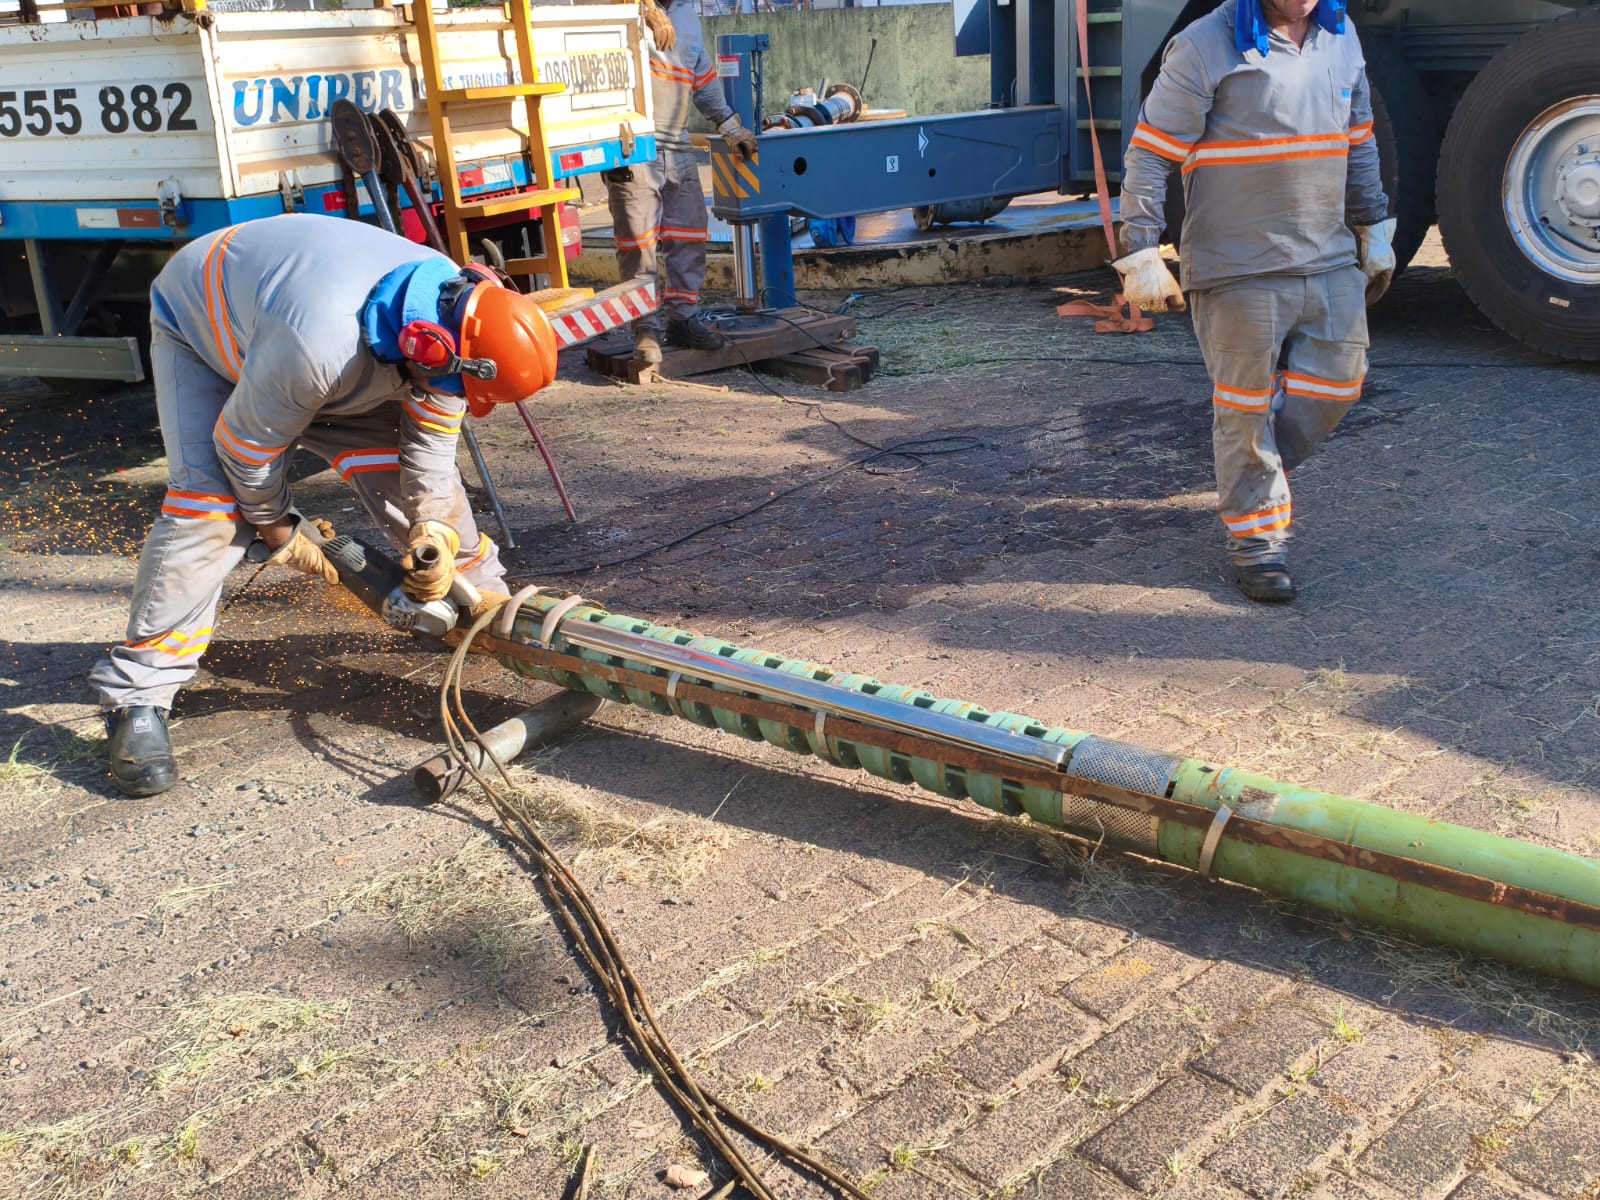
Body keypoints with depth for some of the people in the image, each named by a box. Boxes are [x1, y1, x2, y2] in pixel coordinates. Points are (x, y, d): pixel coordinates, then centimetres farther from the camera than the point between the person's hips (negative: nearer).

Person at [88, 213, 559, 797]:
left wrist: (434, 531, -23)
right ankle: (137, 697, -17)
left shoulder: (452, 316, -26)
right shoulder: (320, 346, -46)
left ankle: (483, 599, 10)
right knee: (208, 502, -21)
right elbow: (247, 445, -29)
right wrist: (279, 531, -13)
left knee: (399, 456, -7)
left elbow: (432, 440, -12)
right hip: (201, 332, -6)